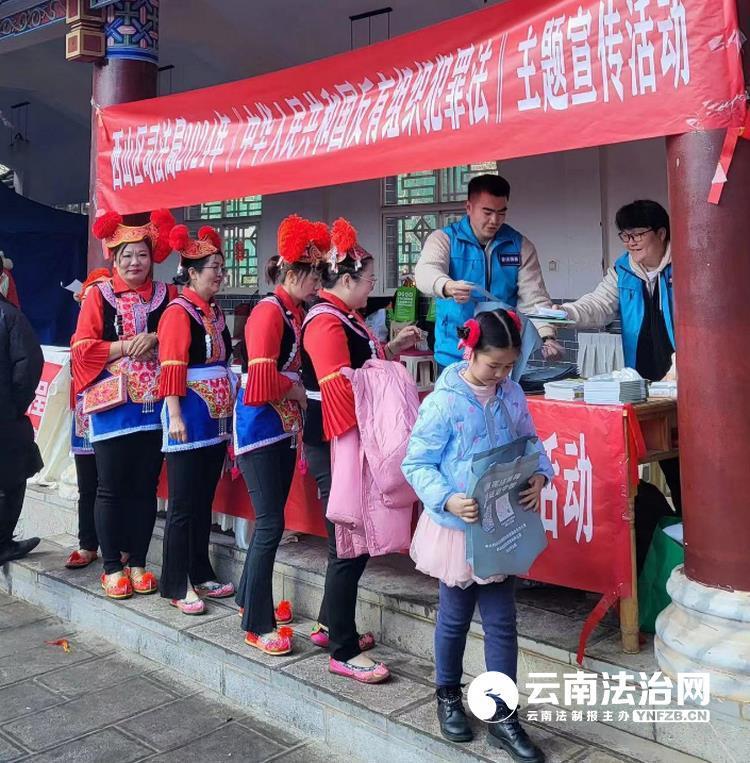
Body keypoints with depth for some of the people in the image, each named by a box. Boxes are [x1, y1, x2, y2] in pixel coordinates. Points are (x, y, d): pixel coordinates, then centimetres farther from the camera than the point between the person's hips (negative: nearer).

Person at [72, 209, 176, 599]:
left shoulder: (166, 294, 7)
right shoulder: (98, 294, 1)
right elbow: (83, 348, -5)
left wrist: (155, 340, -13)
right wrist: (128, 346, -14)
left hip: (153, 404, 2)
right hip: (112, 404, -2)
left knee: (145, 486, 8)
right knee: (111, 487, 3)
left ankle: (138, 563, 20)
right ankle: (112, 567, 16)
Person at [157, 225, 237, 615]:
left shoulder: (215, 312, 13)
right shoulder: (178, 312, -11)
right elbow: (172, 368, -17)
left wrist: (229, 408, 16)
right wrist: (175, 416, -21)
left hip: (217, 419, 8)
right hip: (190, 418, -8)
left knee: (205, 502, 14)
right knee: (184, 505, -1)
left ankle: (200, 574, 24)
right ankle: (175, 586, 9)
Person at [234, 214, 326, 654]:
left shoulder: (296, 312, 10)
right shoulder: (269, 310, -15)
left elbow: (300, 365, 8)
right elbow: (262, 379, -23)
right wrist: (296, 390, -8)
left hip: (285, 428, 9)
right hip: (261, 427, -9)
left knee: (271, 519, 17)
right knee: (271, 524, -5)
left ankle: (250, 597, 34)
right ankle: (258, 625, 6)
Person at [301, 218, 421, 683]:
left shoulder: (346, 318, 13)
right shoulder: (326, 321, -17)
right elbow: (339, 388, -26)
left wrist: (393, 348, 14)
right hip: (335, 449, -10)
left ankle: (330, 626, 32)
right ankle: (344, 652, 9)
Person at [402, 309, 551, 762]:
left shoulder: (513, 396, -1)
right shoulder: (444, 402, -18)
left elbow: (531, 444, 9)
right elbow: (417, 464, -16)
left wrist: (539, 477, -11)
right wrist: (447, 500, -30)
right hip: (457, 527, -4)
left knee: (502, 622, 10)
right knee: (455, 618, 15)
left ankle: (503, 715, 22)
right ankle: (449, 696, 38)